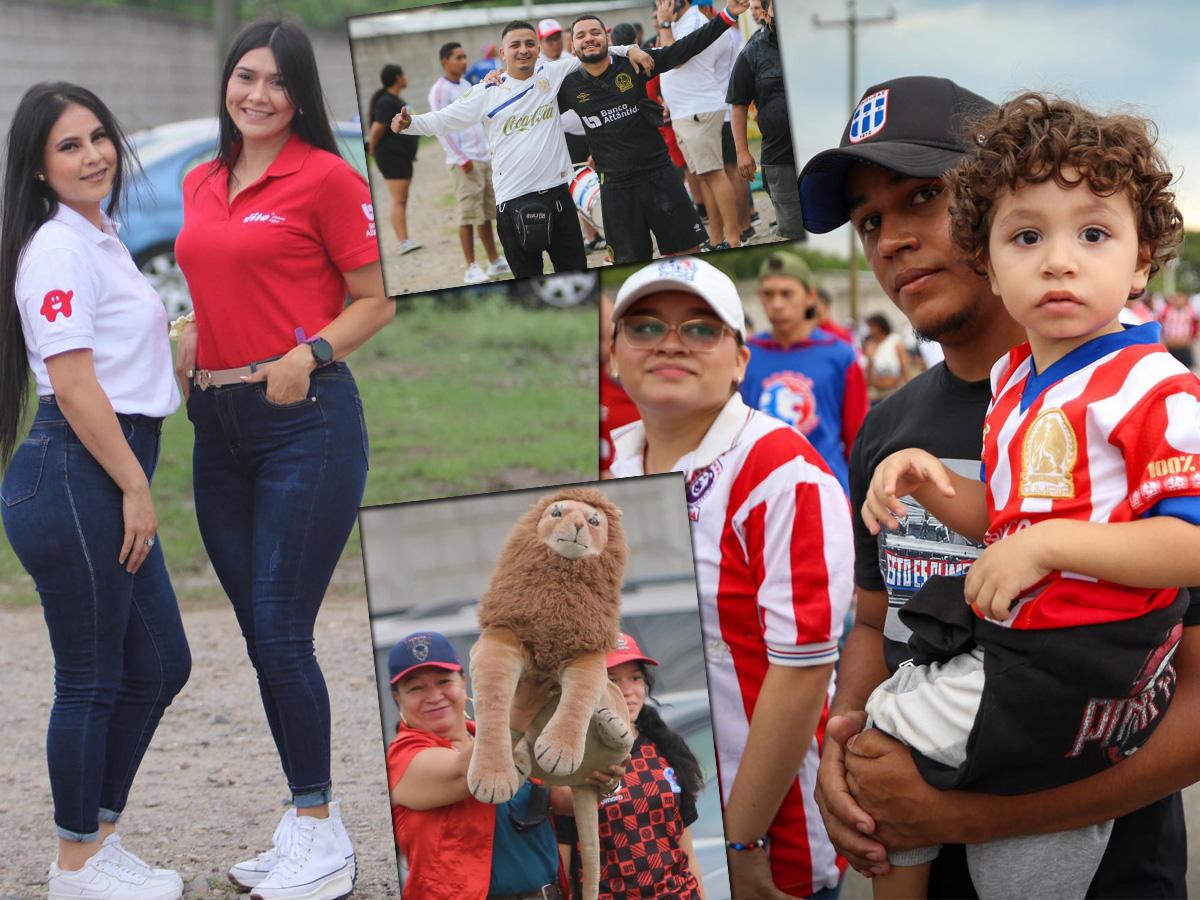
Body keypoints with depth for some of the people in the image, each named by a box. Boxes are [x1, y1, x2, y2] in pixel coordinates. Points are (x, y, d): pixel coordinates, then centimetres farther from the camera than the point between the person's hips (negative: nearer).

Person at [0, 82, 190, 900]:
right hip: (72, 481, -10)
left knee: (159, 665, 16)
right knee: (91, 680, 0)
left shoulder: (103, 240, 17)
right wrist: (135, 487, -17)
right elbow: (74, 384, -19)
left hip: (111, 479, 10)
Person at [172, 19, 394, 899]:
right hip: (218, 425, 7)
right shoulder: (200, 185, 14)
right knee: (260, 635, 9)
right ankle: (308, 824, 20)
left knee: (282, 634, -7)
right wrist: (178, 357, 8)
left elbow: (377, 299, -3)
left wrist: (313, 352, -17)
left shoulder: (327, 177, -5)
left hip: (305, 421, -7)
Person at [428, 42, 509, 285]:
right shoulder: (440, 90, -9)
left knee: (486, 213, 11)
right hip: (464, 163, -8)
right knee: (469, 215, -7)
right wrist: (461, 159, -17)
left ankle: (495, 262, 18)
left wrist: (488, 148, 18)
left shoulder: (466, 86, 16)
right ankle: (472, 269, -5)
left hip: (484, 158, 8)